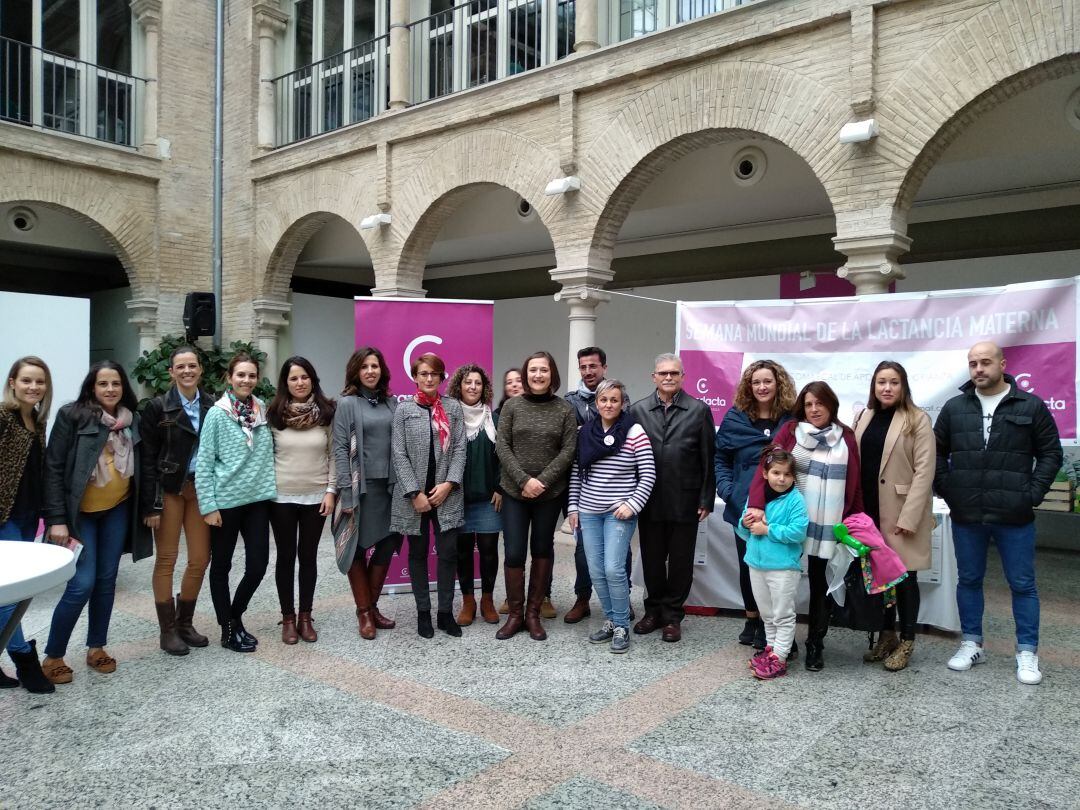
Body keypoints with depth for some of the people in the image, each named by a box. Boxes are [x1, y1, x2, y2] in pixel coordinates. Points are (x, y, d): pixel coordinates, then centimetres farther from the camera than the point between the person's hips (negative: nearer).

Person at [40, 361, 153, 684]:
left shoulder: (132, 420, 3)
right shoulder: (72, 416, -10)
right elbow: (53, 468, -11)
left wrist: (147, 508, 6)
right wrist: (57, 519, -16)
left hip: (117, 510, 4)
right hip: (80, 513, -4)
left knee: (106, 580, 10)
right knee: (82, 584, -8)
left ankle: (96, 647, 25)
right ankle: (52, 656, 10)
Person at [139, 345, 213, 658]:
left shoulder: (211, 406, 4)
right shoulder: (158, 407, -5)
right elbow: (148, 459, -6)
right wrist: (151, 505, -11)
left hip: (200, 488, 3)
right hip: (169, 489, -3)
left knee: (200, 559, 5)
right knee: (166, 559, 4)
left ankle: (185, 623, 24)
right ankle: (168, 631, 16)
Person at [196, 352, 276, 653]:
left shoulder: (262, 409, 5)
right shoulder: (217, 414, -8)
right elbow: (203, 464, -8)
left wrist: (270, 488, 8)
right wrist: (208, 506, -11)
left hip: (258, 499, 4)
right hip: (226, 501, -4)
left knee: (258, 564, 4)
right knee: (221, 566, 9)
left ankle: (236, 617, 28)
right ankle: (227, 629, 24)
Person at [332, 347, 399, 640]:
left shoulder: (391, 403, 10)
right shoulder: (347, 403, -3)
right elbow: (340, 449, -7)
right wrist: (345, 491, -14)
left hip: (388, 484, 4)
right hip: (361, 486, -4)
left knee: (387, 545, 7)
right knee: (359, 549, 4)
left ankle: (371, 606, 23)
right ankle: (364, 613, 16)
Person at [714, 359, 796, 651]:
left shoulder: (792, 419, -1)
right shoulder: (735, 418, 3)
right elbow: (720, 457, 7)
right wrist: (726, 488, -5)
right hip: (744, 506, 2)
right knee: (747, 564, 12)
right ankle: (753, 620, 30)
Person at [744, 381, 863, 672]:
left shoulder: (846, 437, 7)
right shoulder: (790, 431, 0)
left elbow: (855, 483, 7)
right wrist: (757, 505, -22)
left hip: (828, 525, 1)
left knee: (819, 581, 8)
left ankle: (815, 645, 21)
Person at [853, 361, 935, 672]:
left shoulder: (918, 420, -7)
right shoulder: (863, 418, 9)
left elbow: (924, 471, -12)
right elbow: (855, 464, 9)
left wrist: (908, 518, -17)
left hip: (901, 513, -5)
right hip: (870, 511, 5)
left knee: (904, 576, 3)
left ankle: (906, 642, 17)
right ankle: (887, 635, 26)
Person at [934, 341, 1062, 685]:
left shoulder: (1031, 406, -1)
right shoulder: (954, 408, 5)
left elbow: (1051, 453, 1)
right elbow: (937, 452, 12)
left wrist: (1033, 493, -7)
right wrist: (945, 489, 2)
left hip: (1014, 516, -2)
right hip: (966, 515, 2)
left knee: (1022, 584, 7)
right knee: (968, 580, 12)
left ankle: (1027, 653, 19)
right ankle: (972, 644, 25)